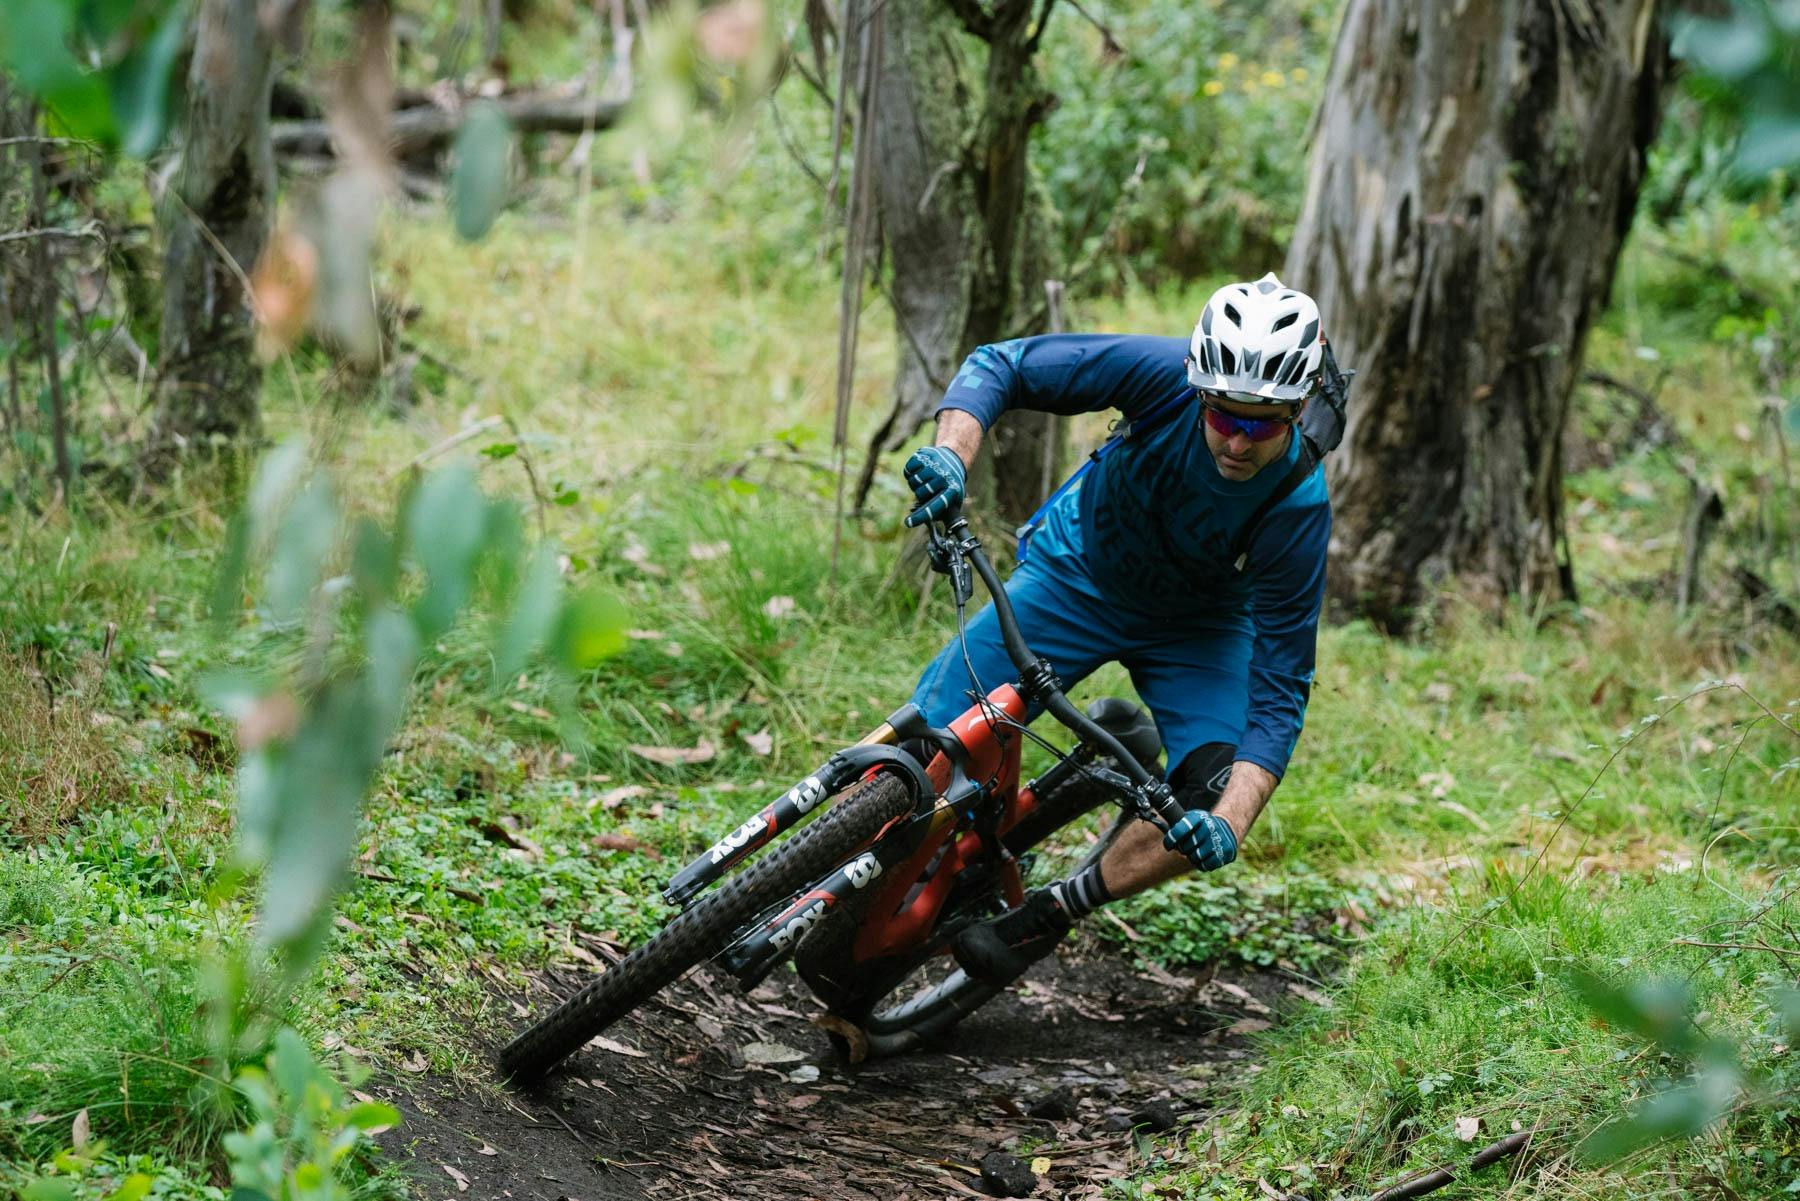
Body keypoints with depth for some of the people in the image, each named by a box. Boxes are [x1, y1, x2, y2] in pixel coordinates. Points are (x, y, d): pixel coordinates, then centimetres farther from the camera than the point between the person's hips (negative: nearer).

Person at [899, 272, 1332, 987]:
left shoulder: (1299, 508, -32)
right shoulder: (1164, 374, -31)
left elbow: (1280, 691, -29)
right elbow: (1000, 365, -22)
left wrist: (1229, 825, -43)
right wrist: (952, 453, -42)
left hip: (1198, 630, 0)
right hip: (1079, 573, 0)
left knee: (1214, 794, -23)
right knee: (930, 736, -13)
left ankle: (1046, 917, -3)